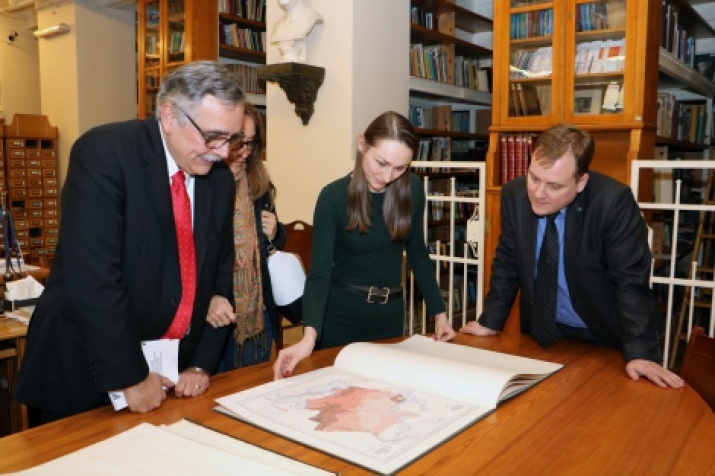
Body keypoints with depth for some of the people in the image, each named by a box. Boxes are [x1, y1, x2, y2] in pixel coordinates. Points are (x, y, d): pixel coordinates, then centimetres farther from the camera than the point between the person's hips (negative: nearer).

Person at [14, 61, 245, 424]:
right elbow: (91, 278, -23)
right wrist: (128, 376, -19)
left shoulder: (220, 179, 1)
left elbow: (220, 275, 6)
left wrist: (202, 364, -1)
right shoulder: (104, 151, -17)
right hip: (84, 369, -4)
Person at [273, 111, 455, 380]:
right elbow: (319, 272, -21)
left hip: (390, 313, 3)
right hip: (342, 315, -3)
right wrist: (310, 335, -35)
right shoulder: (334, 197, -18)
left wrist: (438, 312, 2)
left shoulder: (413, 189, -9)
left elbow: (417, 253, 4)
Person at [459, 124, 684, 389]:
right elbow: (507, 265, -1)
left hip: (601, 337, -2)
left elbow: (631, 281, -19)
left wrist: (640, 353, -25)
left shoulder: (614, 201, -23)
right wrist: (491, 322, -1)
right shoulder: (515, 195, -11)